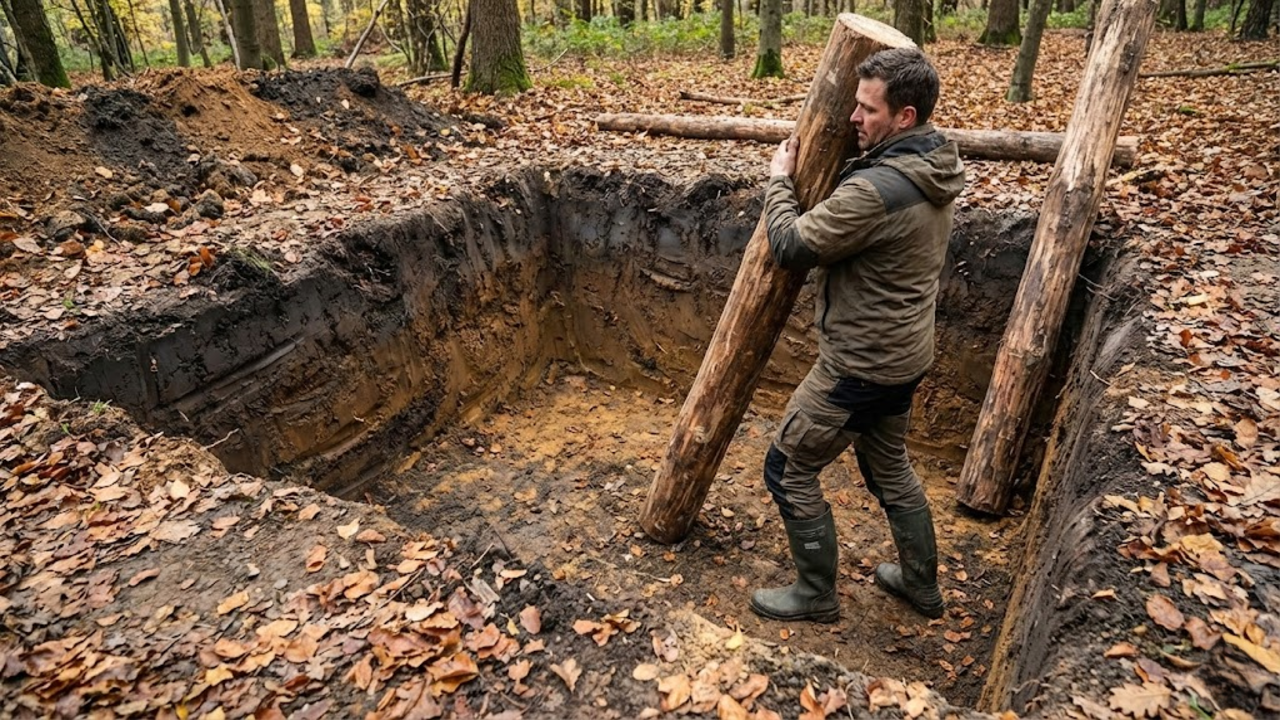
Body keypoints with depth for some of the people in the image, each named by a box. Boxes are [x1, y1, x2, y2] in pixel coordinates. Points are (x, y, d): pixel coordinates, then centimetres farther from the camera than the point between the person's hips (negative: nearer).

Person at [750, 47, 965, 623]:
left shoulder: (876, 189, -29)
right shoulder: (936, 169, 3)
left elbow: (790, 247, -21)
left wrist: (779, 180, -6)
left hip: (860, 365, -10)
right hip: (903, 354, 10)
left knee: (789, 471, 8)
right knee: (889, 464, 27)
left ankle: (816, 594, 26)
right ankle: (921, 582, 44)